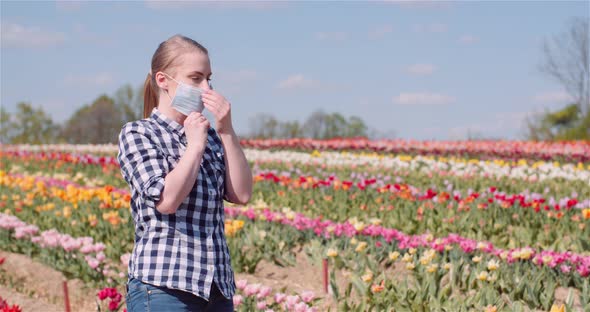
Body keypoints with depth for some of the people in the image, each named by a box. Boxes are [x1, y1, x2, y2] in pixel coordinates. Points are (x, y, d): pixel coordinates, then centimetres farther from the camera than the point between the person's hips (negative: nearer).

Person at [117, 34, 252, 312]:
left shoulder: (209, 137, 15)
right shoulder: (136, 133, -1)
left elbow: (241, 195, 3)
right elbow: (166, 200, -16)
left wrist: (226, 131, -2)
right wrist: (195, 145, -6)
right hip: (163, 287, -6)